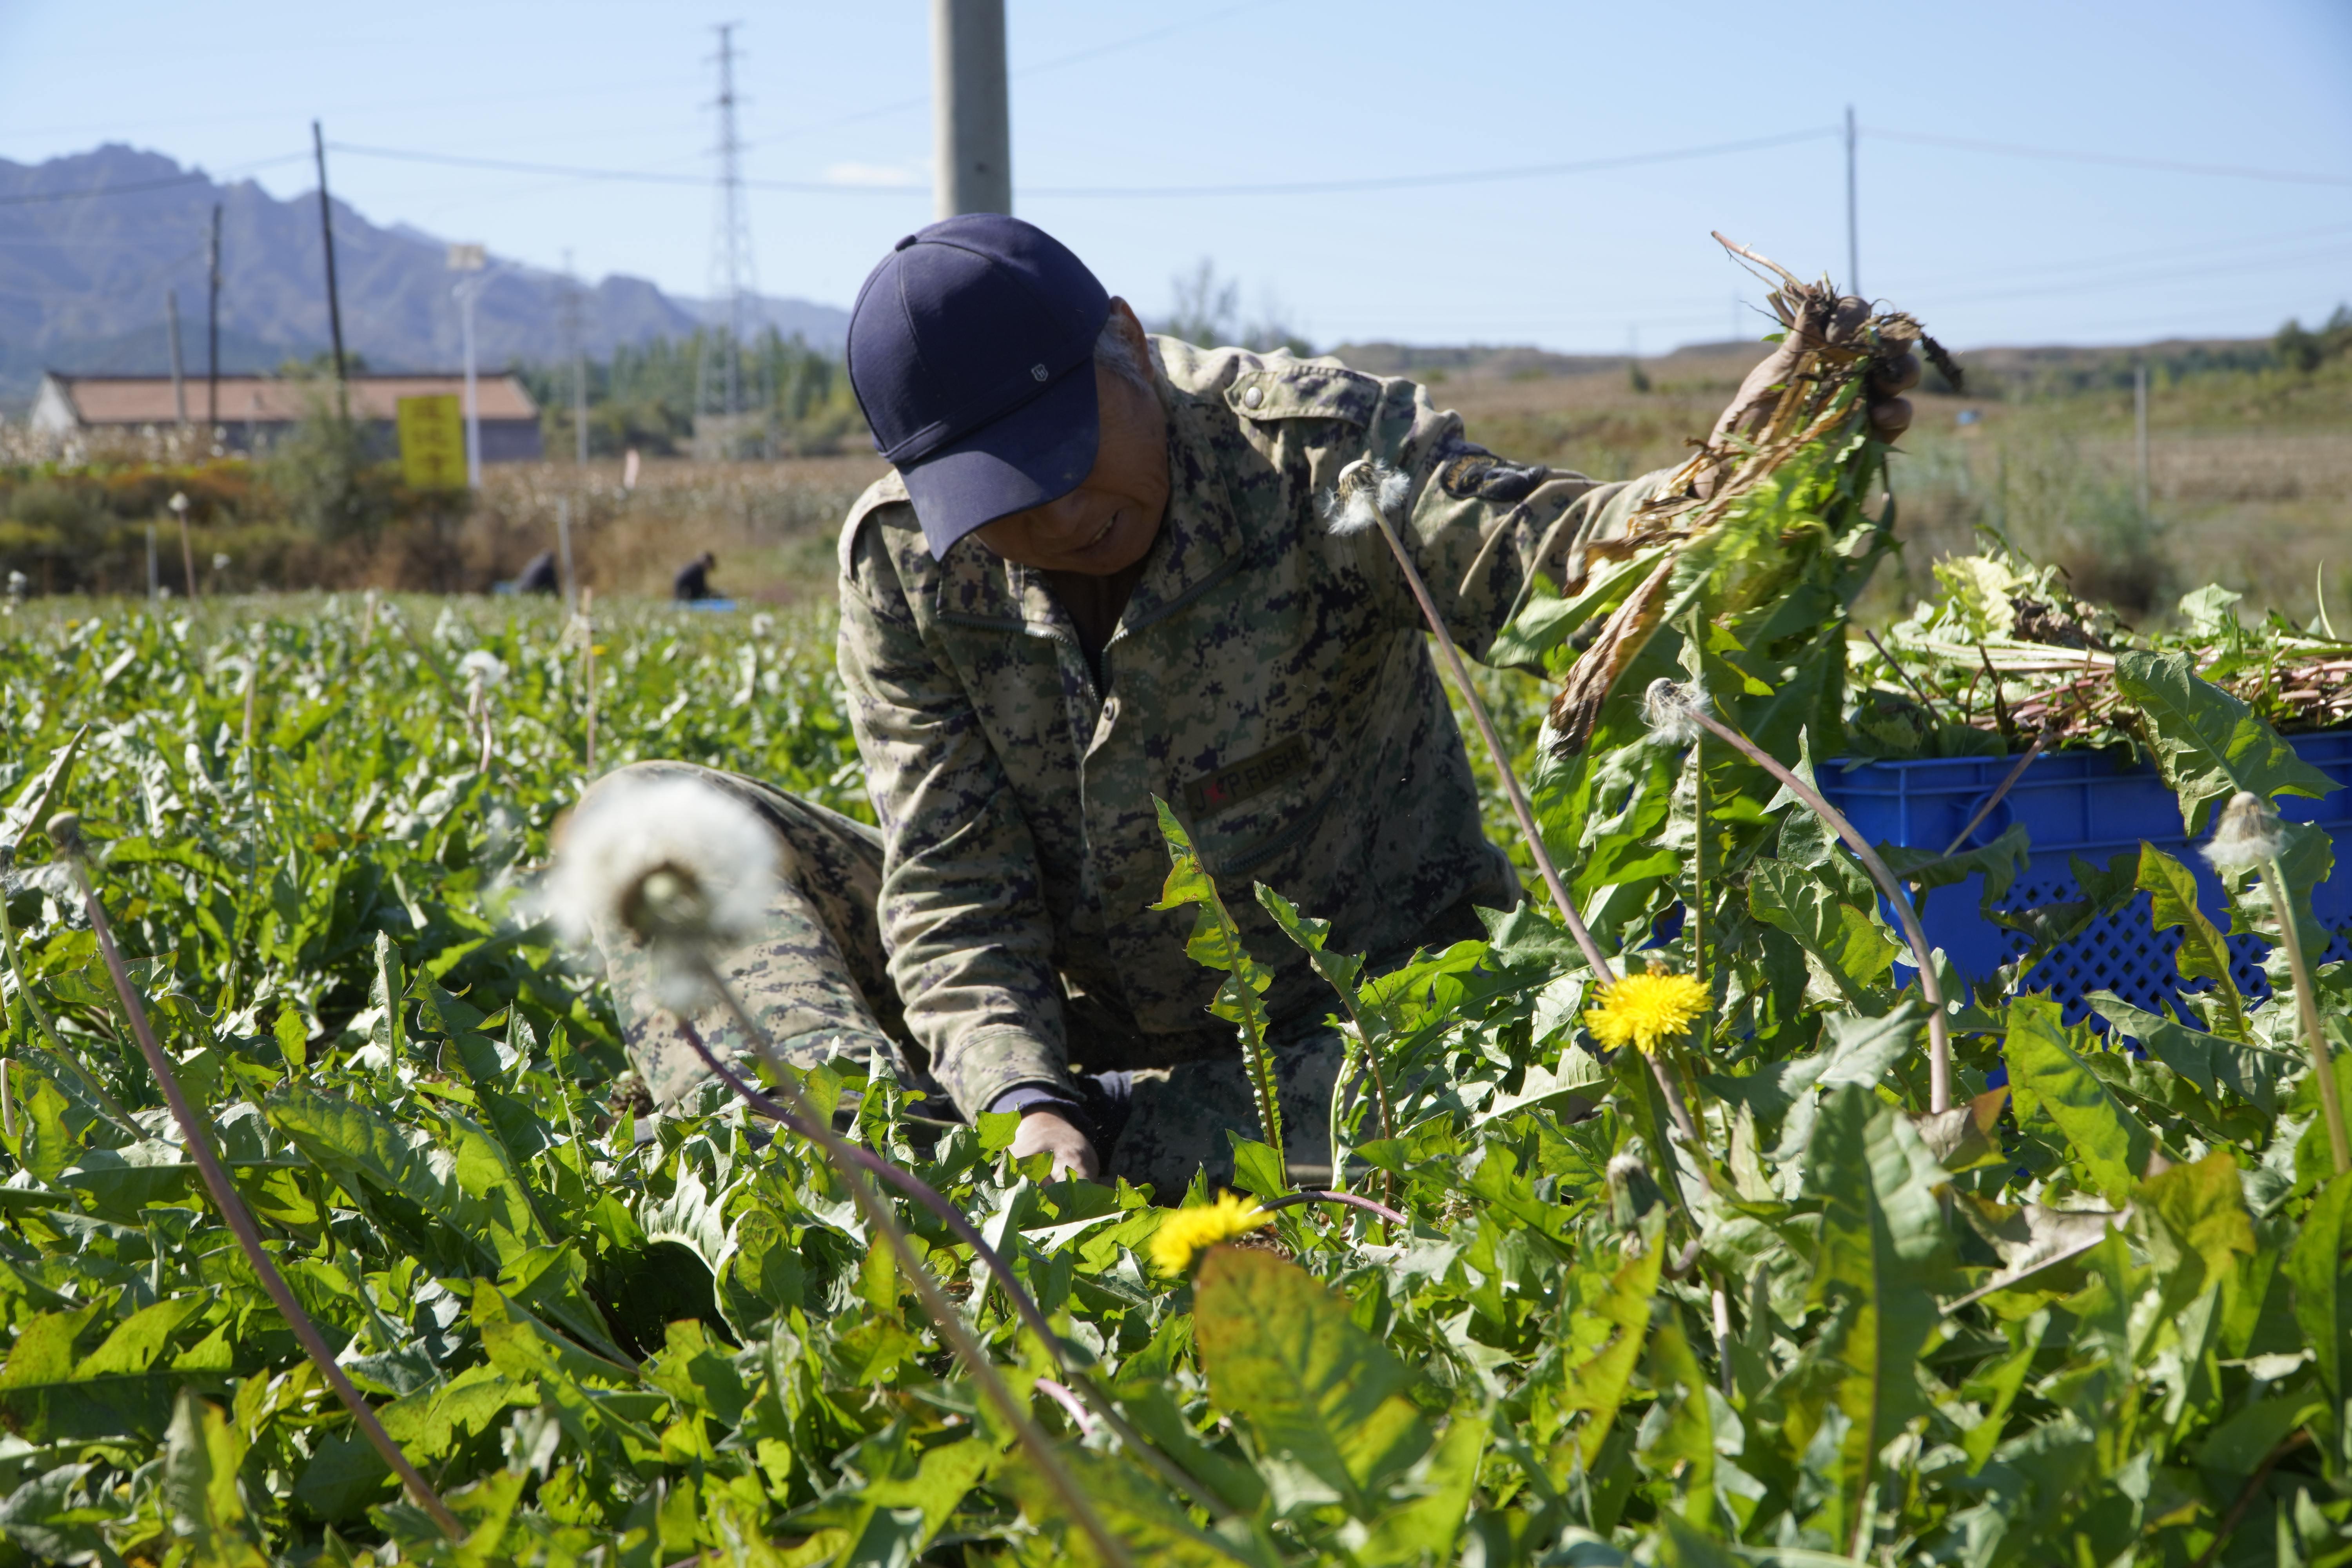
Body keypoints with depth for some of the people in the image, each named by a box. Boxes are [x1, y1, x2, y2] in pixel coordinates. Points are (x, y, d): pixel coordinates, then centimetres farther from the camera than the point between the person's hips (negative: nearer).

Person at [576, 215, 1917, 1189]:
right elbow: (951, 884, -14)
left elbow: (1520, 550, -33)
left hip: (1349, 1024, -3)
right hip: (1068, 1023, 3)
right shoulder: (901, 569, -9)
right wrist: (1019, 1096, -32)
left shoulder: (1319, 451, -17)